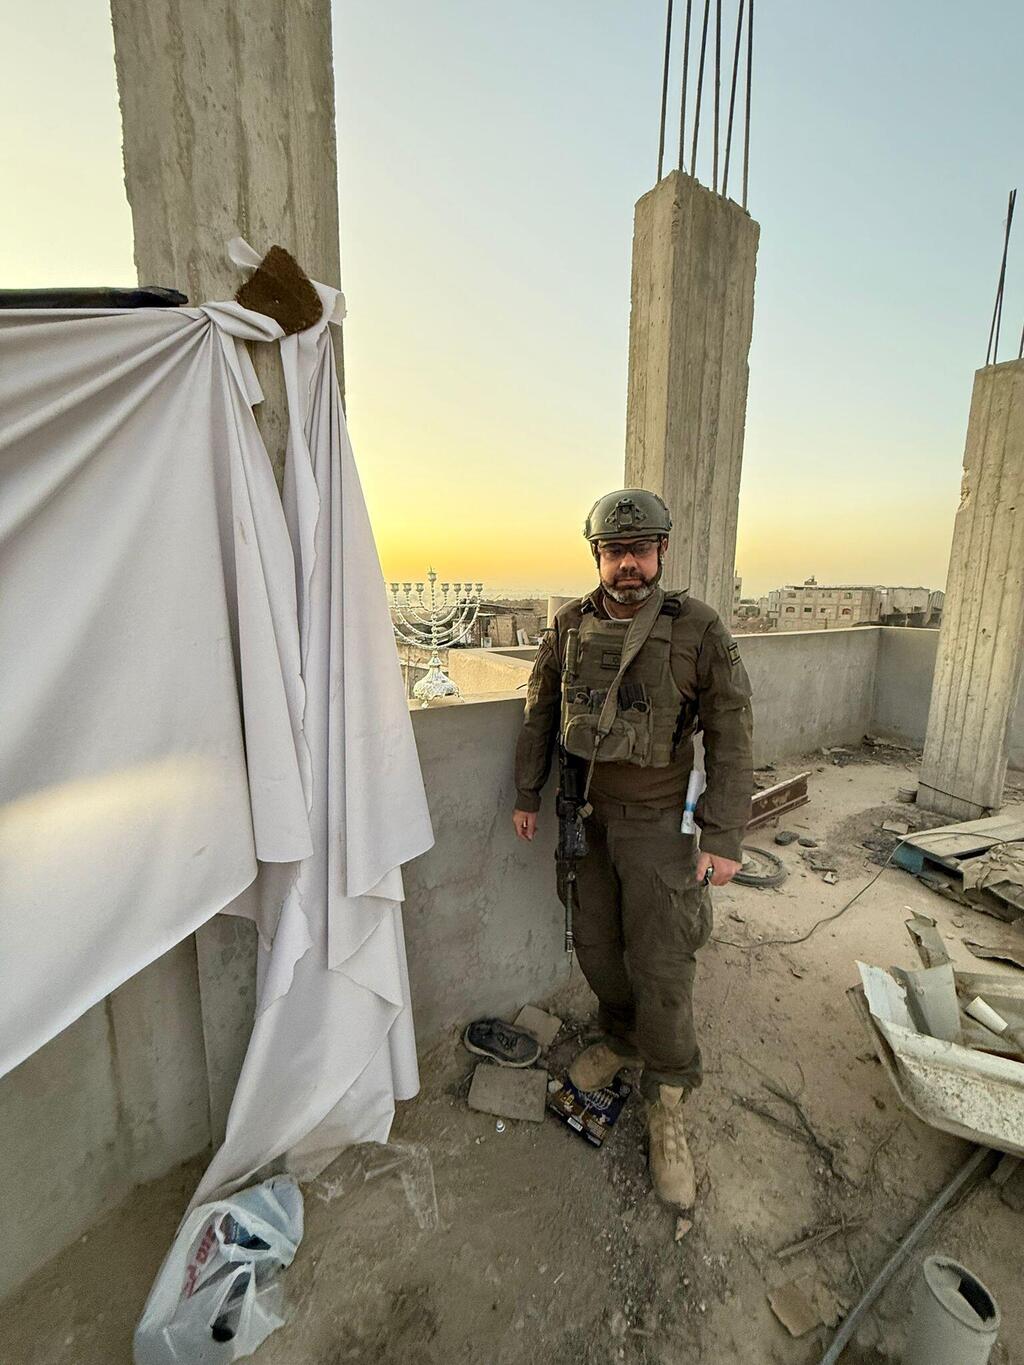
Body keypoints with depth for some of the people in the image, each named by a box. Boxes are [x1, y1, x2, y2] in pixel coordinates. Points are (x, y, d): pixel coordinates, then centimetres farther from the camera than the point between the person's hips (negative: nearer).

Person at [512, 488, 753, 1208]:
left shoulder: (698, 629, -11)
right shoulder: (571, 626, -1)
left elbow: (731, 736, -10)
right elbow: (541, 711, 8)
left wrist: (724, 838, -12)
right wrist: (527, 795, 9)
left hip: (658, 823, -3)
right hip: (586, 817, 4)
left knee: (662, 966, 2)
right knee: (596, 944, 17)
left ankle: (667, 1107, 28)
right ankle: (622, 1040, 46)